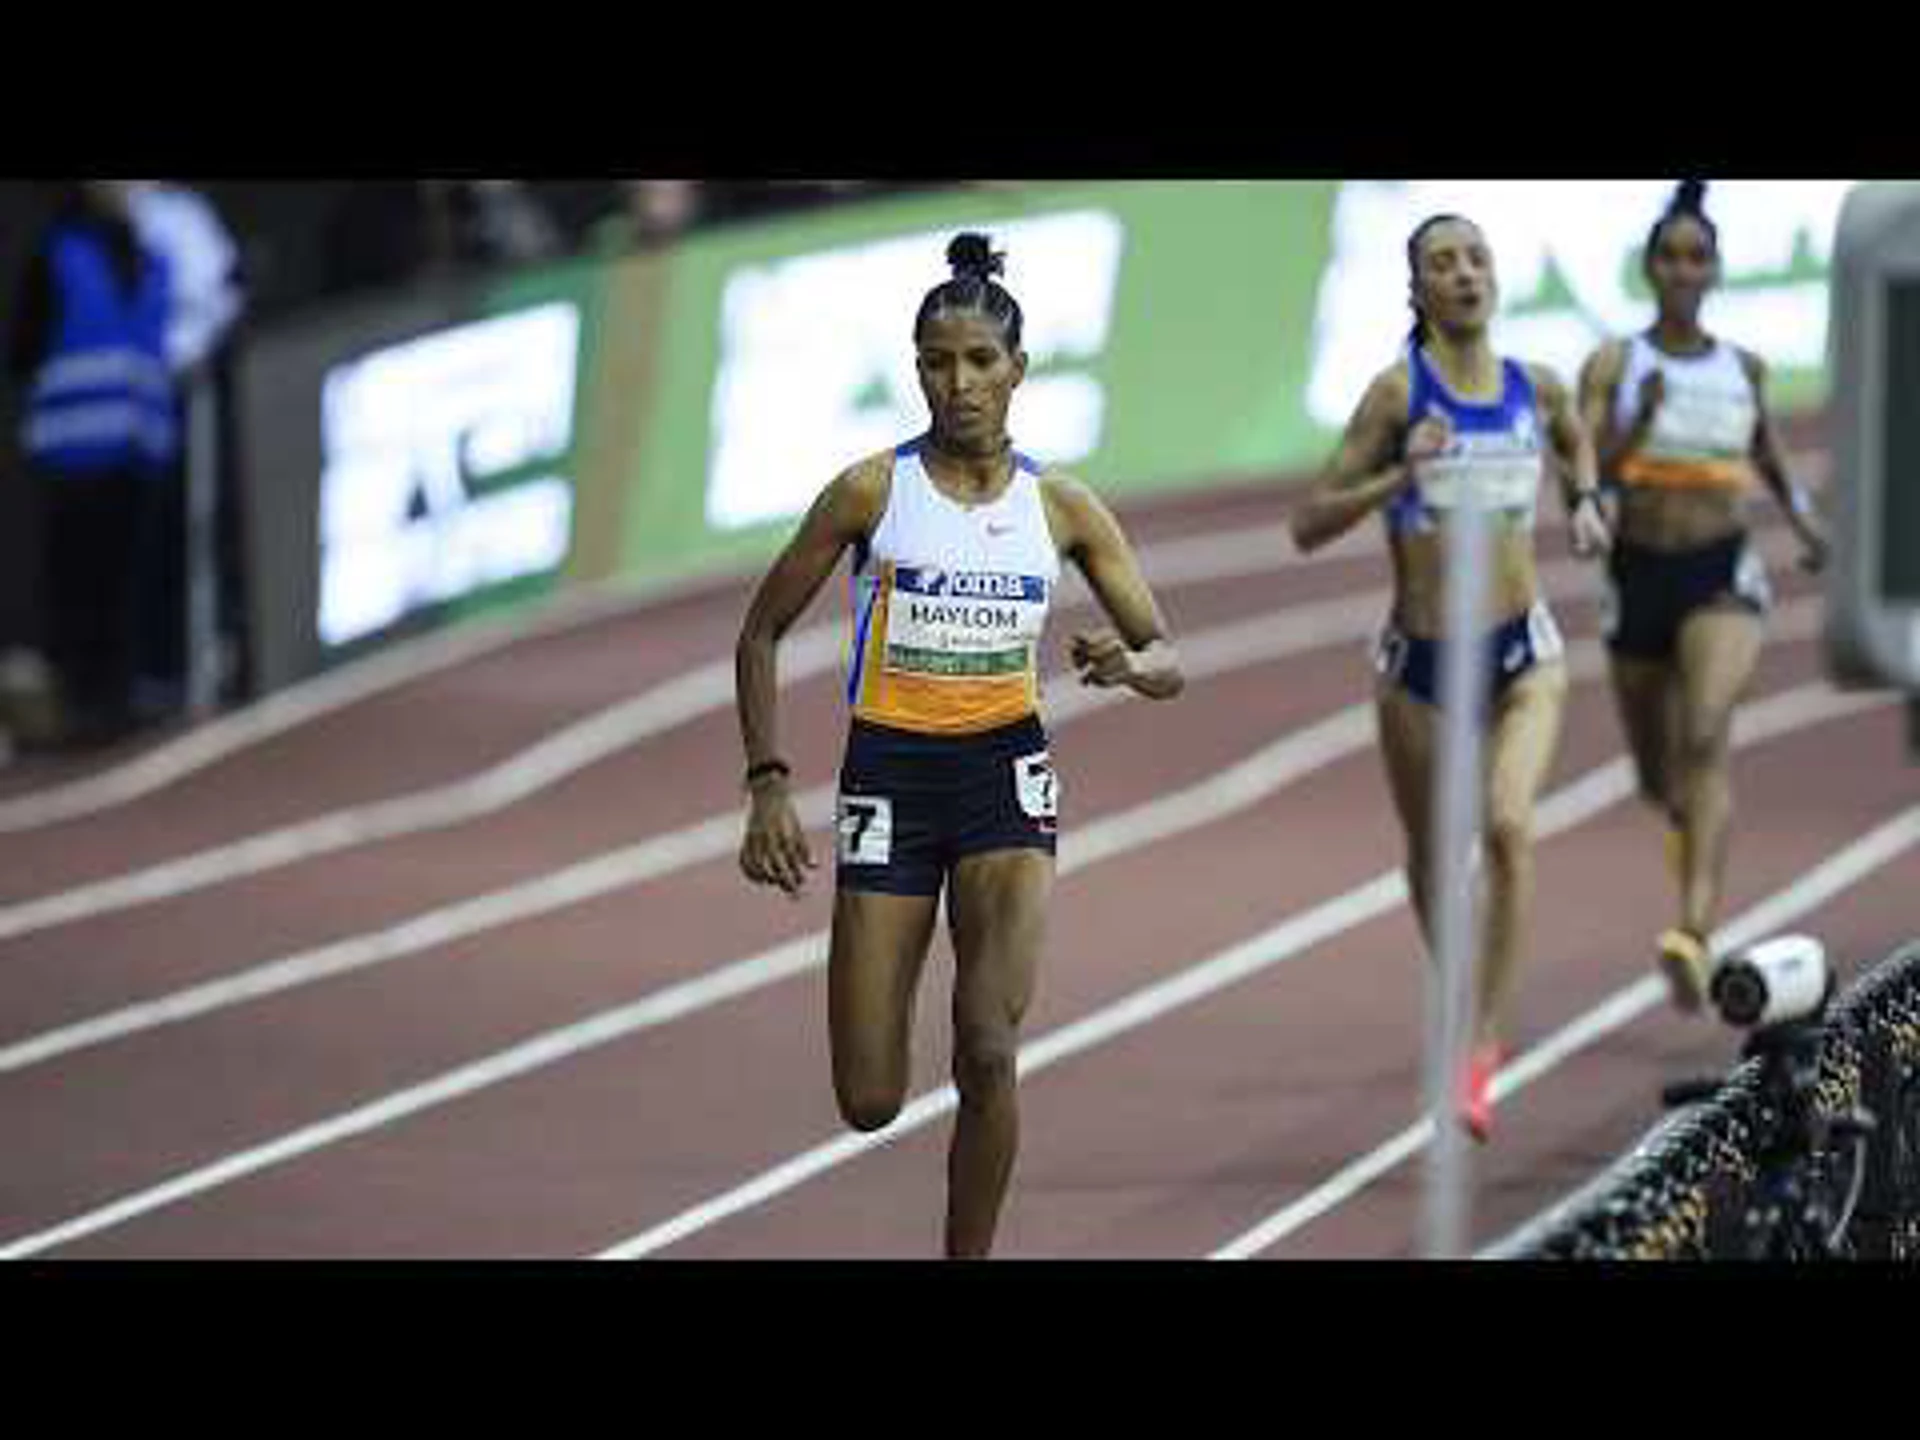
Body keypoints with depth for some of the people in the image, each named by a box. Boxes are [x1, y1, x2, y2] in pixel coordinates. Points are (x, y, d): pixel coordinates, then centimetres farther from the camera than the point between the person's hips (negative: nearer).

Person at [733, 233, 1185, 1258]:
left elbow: (1167, 659, 3)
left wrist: (1128, 665, -21)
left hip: (1005, 776, 1)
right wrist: (768, 785, -6)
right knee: (869, 1105, -2)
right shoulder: (872, 492, -5)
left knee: (988, 1052, -20)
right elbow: (762, 634, 3)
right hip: (890, 778, -1)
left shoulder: (1061, 507, 1)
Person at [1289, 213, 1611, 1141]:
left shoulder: (1535, 388, 2)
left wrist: (1585, 501, 8)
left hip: (1522, 653, 1)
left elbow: (1577, 440, 28)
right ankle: (1462, 1018, 41)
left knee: (1509, 826, -23)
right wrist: (1399, 477, -24)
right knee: (1431, 855, 13)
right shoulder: (1399, 390, -8)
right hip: (1419, 661, -1)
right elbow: (1310, 525, -10)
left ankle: (1484, 1047, -19)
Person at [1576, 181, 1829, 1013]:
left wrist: (1801, 515, 12)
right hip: (1641, 576, 1)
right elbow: (1586, 473, -12)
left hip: (1725, 577, -1)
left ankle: (1694, 939, -38)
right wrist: (1638, 421, -27)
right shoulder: (1612, 366, -1)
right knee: (1656, 777, 15)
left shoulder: (1743, 370, 6)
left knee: (1707, 738, -25)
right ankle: (1688, 824, 56)